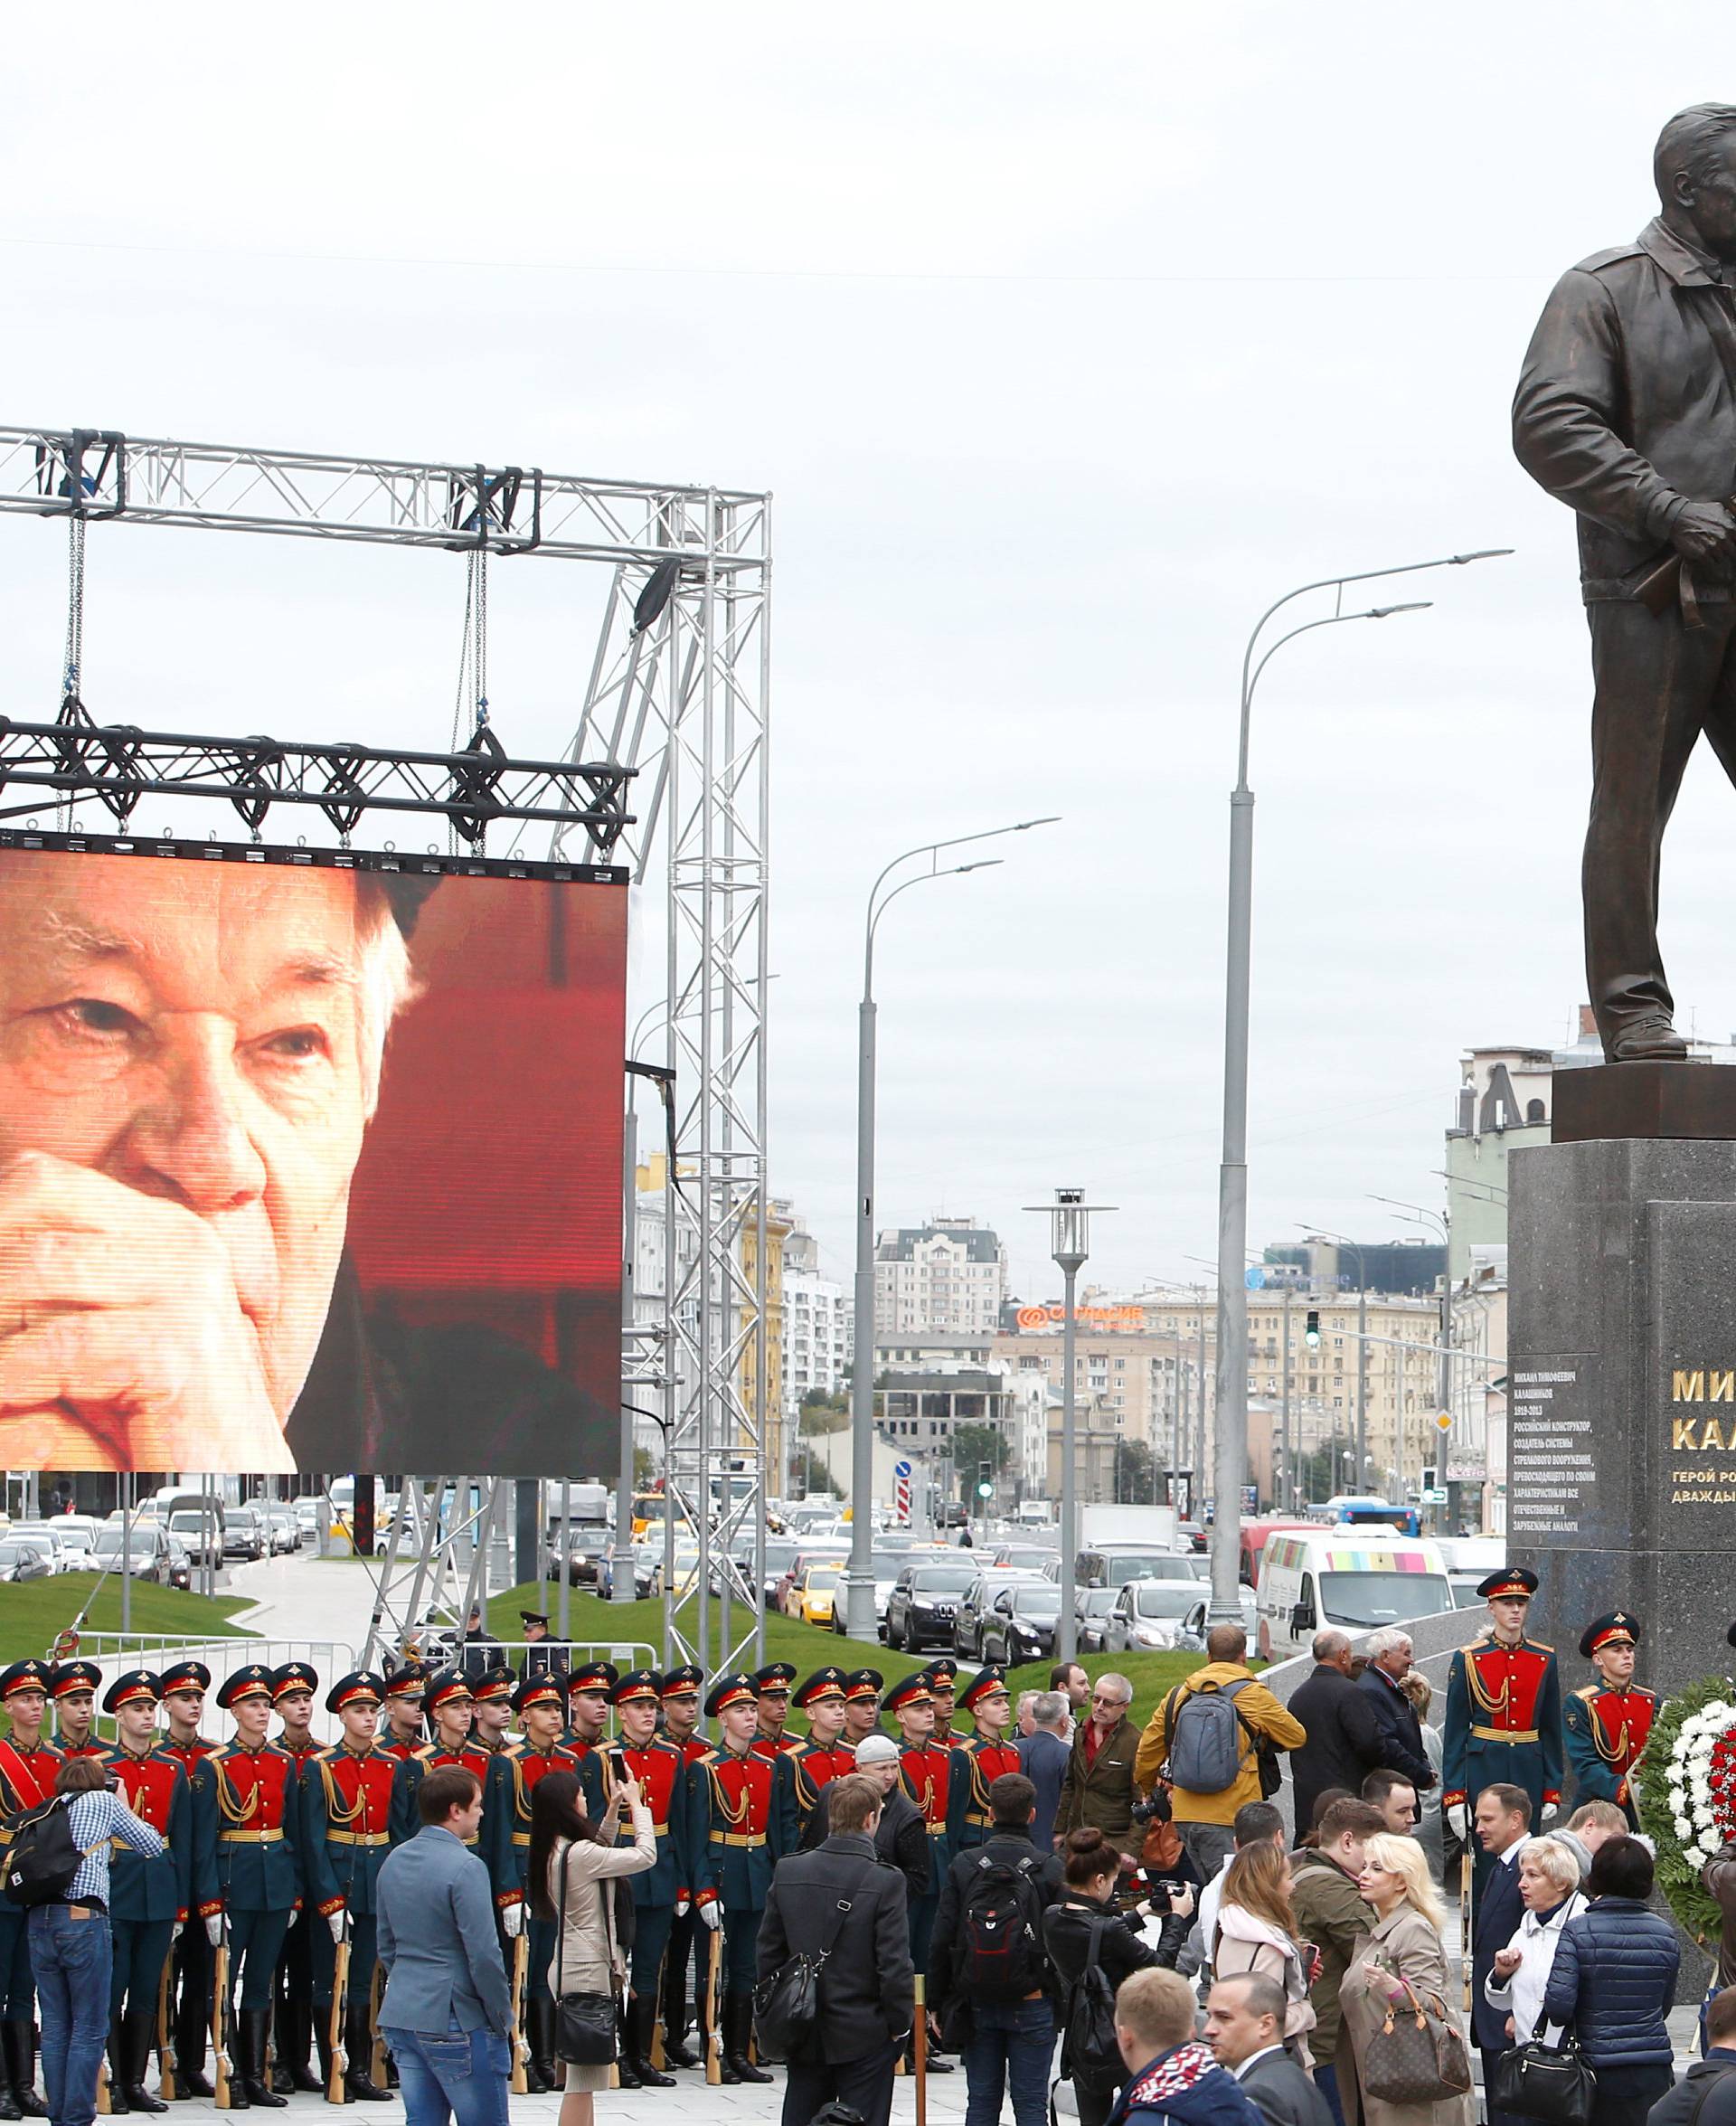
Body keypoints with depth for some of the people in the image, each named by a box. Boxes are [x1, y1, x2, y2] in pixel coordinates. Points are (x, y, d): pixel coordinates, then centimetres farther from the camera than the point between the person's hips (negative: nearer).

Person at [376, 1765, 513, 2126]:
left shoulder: (394, 1862, 8)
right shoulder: (465, 1867, -16)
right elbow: (484, 1955, -17)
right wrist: (501, 2019, -6)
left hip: (400, 2016, 8)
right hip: (456, 2022, -8)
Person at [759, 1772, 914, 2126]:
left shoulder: (787, 1871, -2)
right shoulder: (885, 1882, -16)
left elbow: (768, 1951, 5)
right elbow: (895, 1964, -16)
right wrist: (899, 2023, -3)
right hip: (866, 2036, -4)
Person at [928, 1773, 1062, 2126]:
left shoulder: (963, 1866, -4)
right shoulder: (1050, 1869, -7)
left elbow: (941, 1942, -2)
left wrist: (936, 2003, 6)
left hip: (978, 2004, 2)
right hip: (1032, 2004, -2)